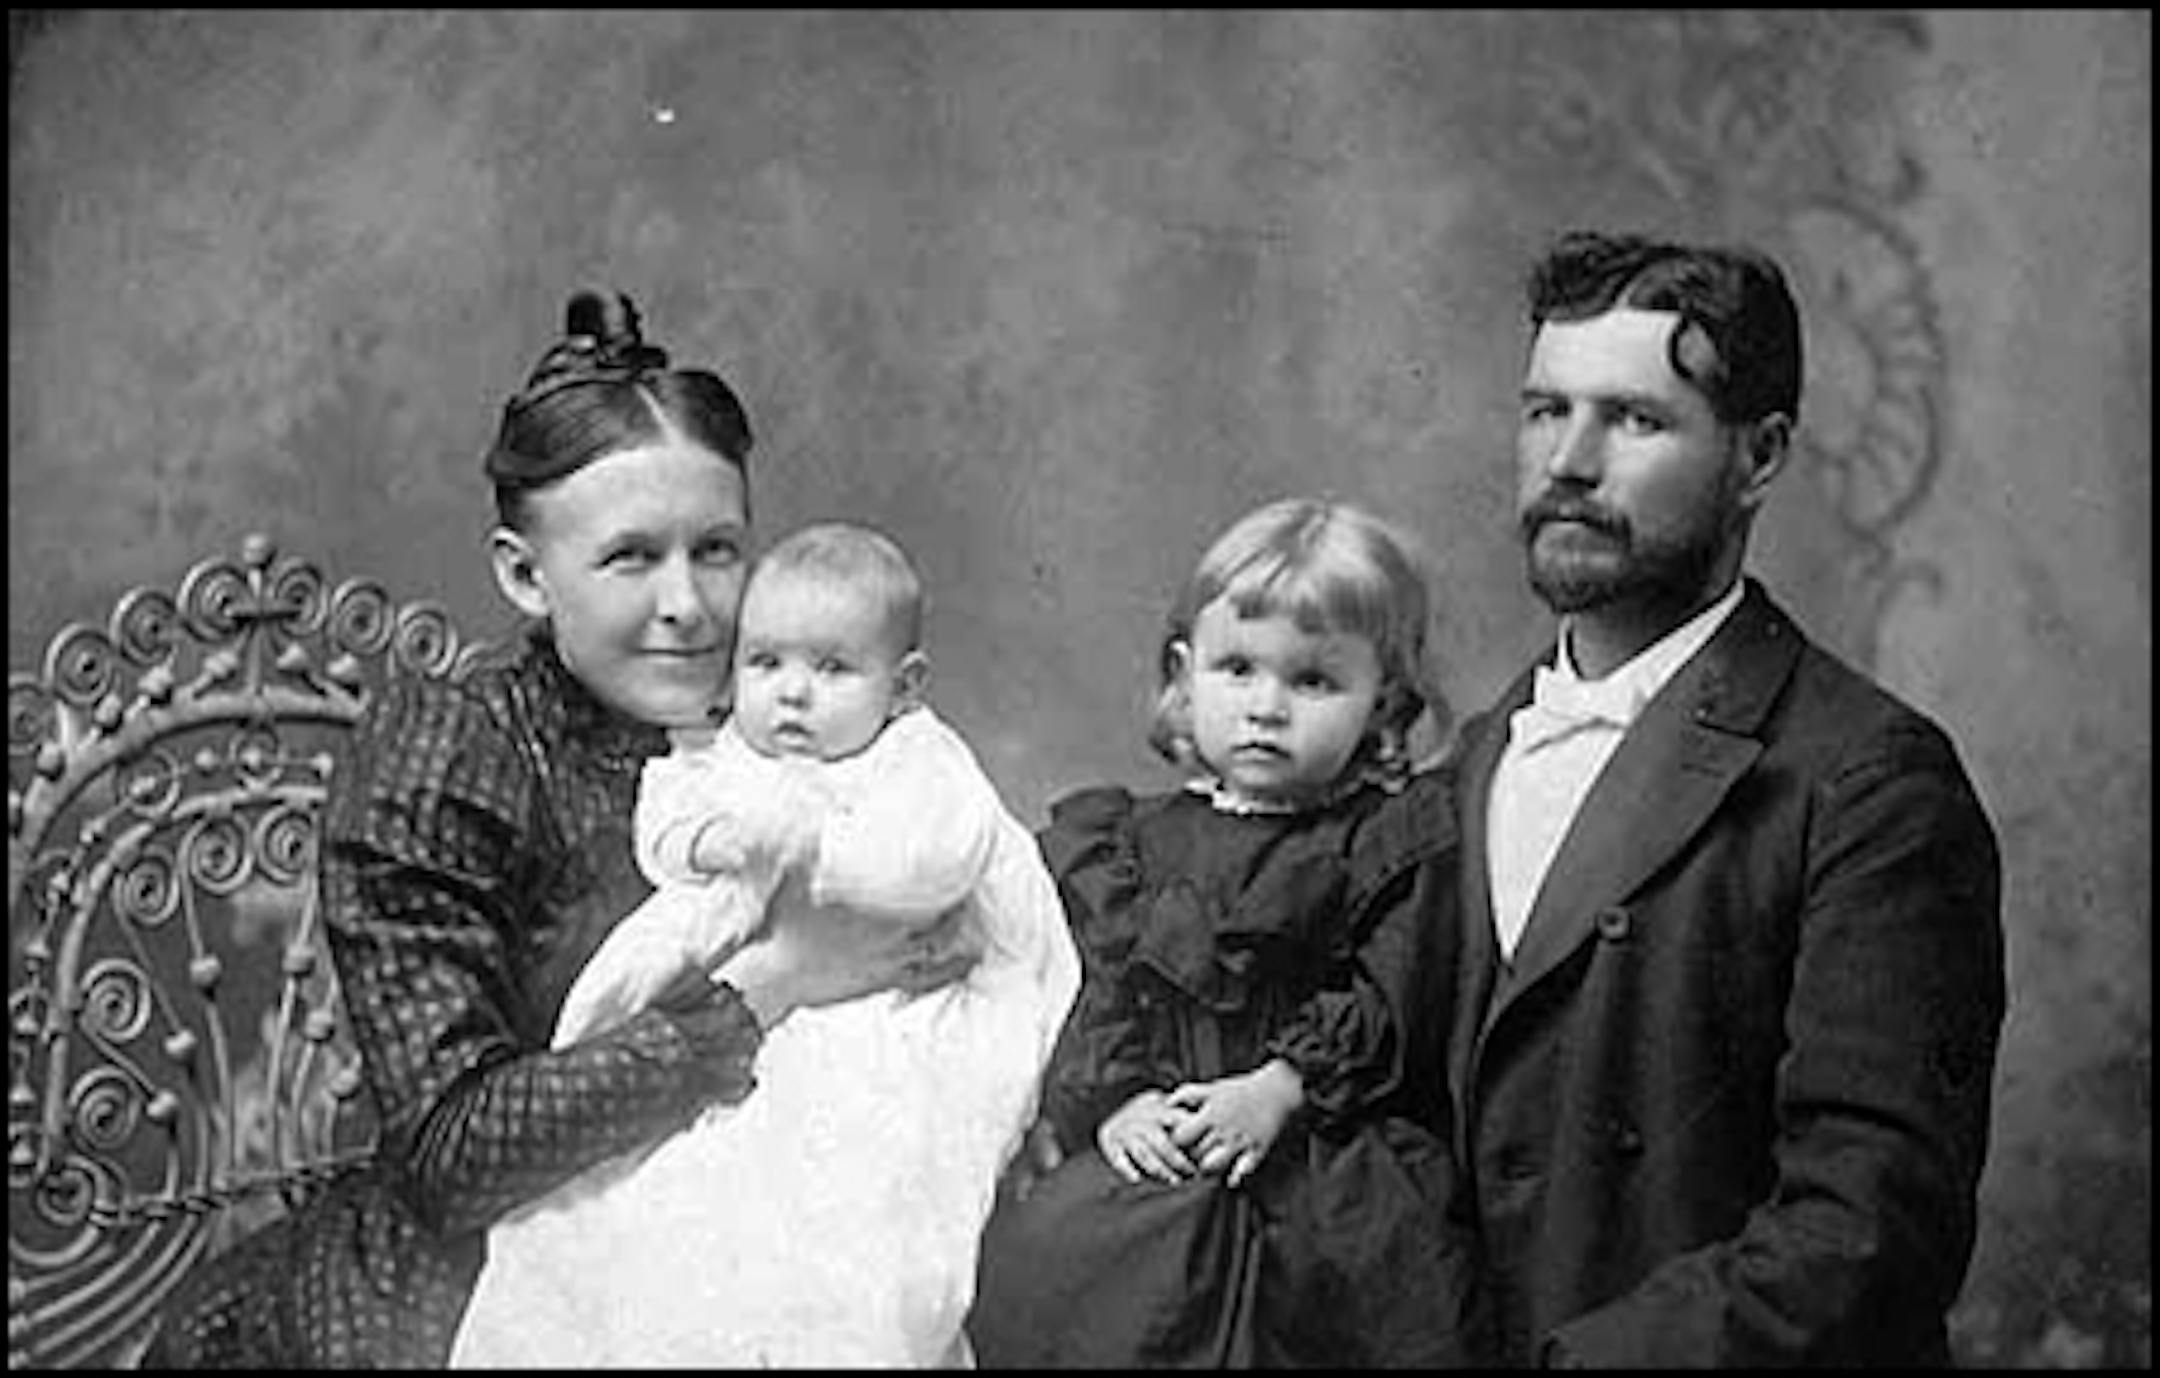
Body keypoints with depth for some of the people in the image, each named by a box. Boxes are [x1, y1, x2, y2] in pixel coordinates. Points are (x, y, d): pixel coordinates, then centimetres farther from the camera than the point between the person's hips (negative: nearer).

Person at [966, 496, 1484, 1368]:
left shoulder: (1403, 838, 5)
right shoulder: (1139, 840, 15)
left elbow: (1386, 1003, -2)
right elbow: (1098, 995, 8)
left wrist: (1279, 1089, -14)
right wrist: (1113, 1102, -9)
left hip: (1336, 1154, -2)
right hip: (1156, 1149, 2)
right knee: (1048, 1246, -20)